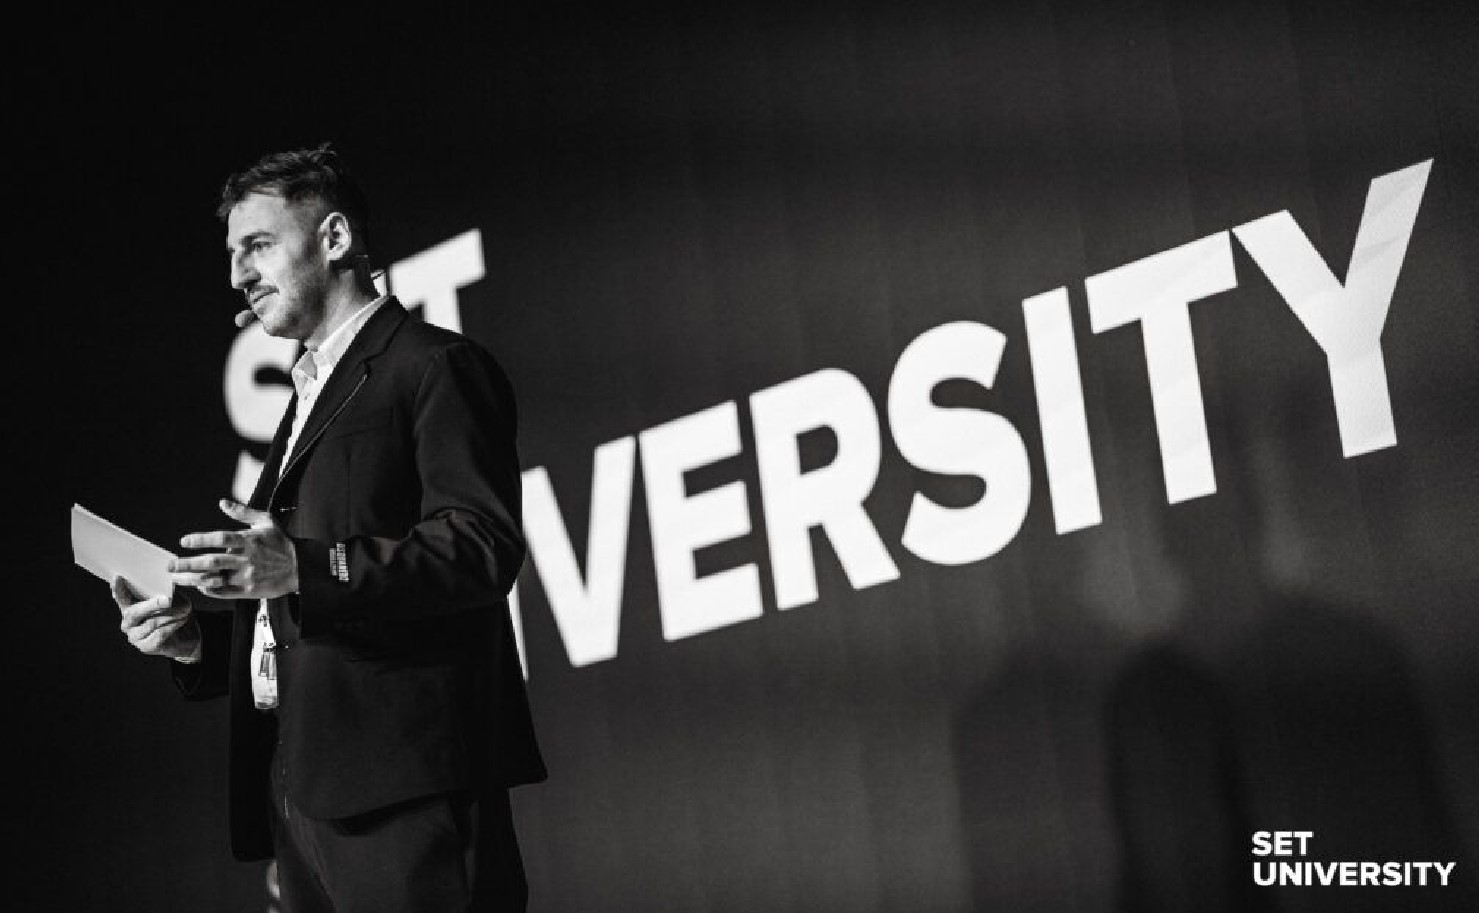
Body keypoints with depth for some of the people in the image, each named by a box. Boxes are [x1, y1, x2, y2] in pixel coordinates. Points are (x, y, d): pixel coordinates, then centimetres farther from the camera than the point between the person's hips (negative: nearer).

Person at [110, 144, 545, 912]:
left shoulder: (435, 368, -2)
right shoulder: (310, 396, 26)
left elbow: (484, 546, -15)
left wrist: (305, 568, -24)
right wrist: (198, 638, 8)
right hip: (299, 784, 8)